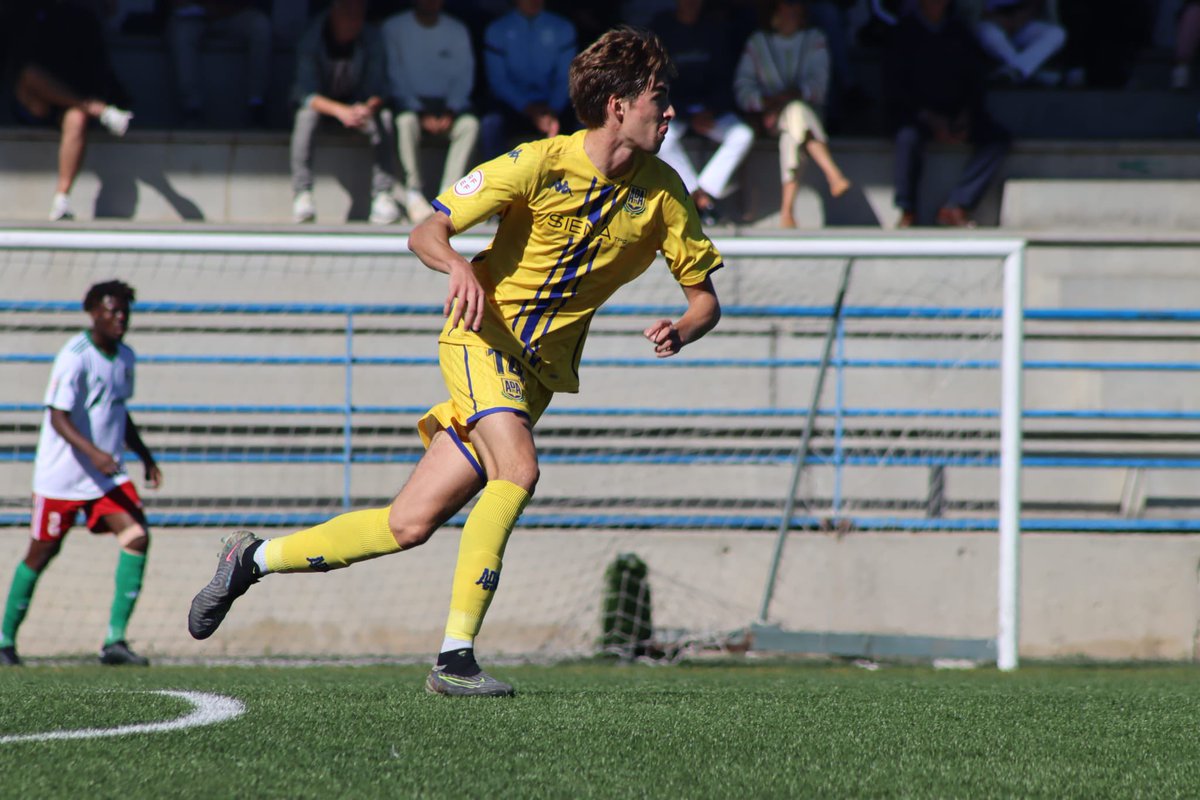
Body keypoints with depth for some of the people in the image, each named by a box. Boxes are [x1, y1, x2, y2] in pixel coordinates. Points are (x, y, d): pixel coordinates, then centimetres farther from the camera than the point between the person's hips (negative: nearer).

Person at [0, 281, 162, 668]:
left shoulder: (124, 357, 8)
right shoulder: (75, 356, -17)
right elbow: (58, 417, -23)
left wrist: (145, 457, 17)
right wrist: (93, 452, -36)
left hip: (107, 475, 6)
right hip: (61, 476, -6)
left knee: (137, 535, -13)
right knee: (42, 552, 3)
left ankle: (115, 641, -14)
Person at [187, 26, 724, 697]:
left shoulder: (662, 193, -2)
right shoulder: (540, 163, -14)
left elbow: (705, 296, 5)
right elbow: (425, 232, -11)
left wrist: (681, 332, -19)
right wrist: (459, 266, -34)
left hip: (542, 367, 5)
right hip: (484, 332, -5)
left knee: (410, 525, -2)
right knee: (518, 470, -31)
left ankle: (254, 558, 16)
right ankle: (456, 655, -27)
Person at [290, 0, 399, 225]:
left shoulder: (371, 41, -13)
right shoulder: (311, 39, -21)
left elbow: (377, 89, -13)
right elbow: (306, 94, -27)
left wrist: (369, 108, -38)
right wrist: (339, 111, -45)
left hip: (356, 107, 2)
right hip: (321, 104, -2)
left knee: (384, 118, -28)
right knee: (306, 115, -36)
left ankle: (382, 195, -29)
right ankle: (302, 194, -35)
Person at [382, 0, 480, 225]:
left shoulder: (457, 31, 10)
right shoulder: (394, 28, 3)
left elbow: (464, 77, 2)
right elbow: (396, 77, -5)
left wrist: (449, 112, -15)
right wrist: (421, 113, -17)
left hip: (447, 105, 2)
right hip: (411, 104, -2)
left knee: (470, 122, -30)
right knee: (406, 120, -36)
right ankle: (413, 194, -29)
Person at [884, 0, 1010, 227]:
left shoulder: (959, 32, 9)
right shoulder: (905, 31, -3)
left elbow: (974, 80, 9)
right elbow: (894, 87, -8)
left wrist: (965, 117, -9)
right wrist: (930, 118, -17)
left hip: (956, 113, 4)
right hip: (914, 113, -4)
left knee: (998, 137, -20)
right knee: (909, 136, -38)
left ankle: (956, 207, -24)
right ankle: (907, 210, -22)